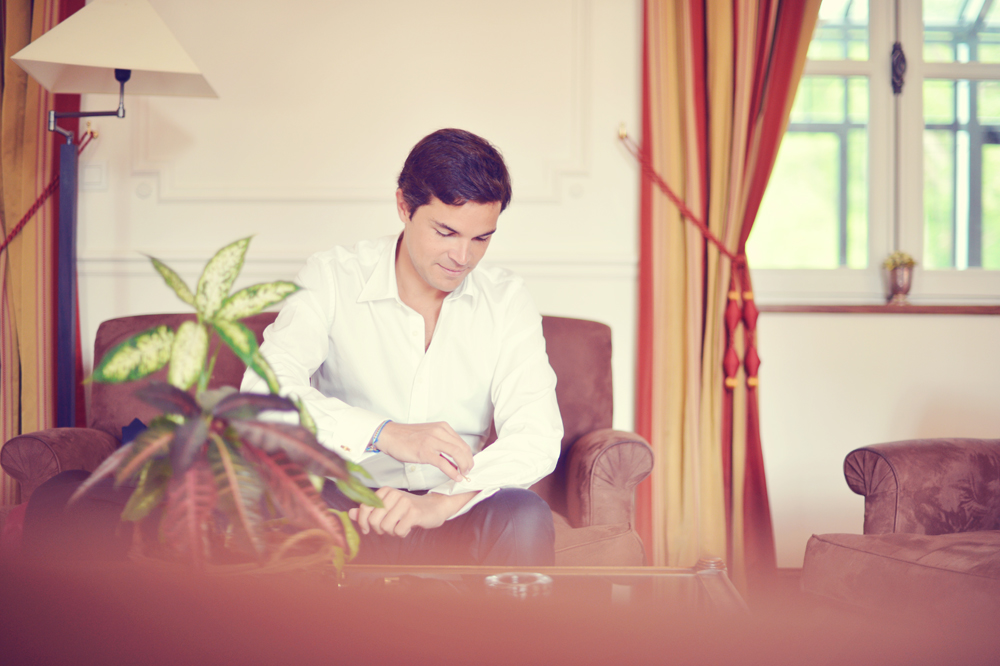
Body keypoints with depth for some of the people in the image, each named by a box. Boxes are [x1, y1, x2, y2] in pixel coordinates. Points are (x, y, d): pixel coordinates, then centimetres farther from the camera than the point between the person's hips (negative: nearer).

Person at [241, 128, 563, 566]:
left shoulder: (506, 301, 3)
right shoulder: (332, 280, -2)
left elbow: (537, 436, -10)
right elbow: (264, 387, -18)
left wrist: (440, 502, -28)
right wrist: (383, 434, -33)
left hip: (450, 514, 2)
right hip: (350, 507, -1)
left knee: (526, 517, -31)